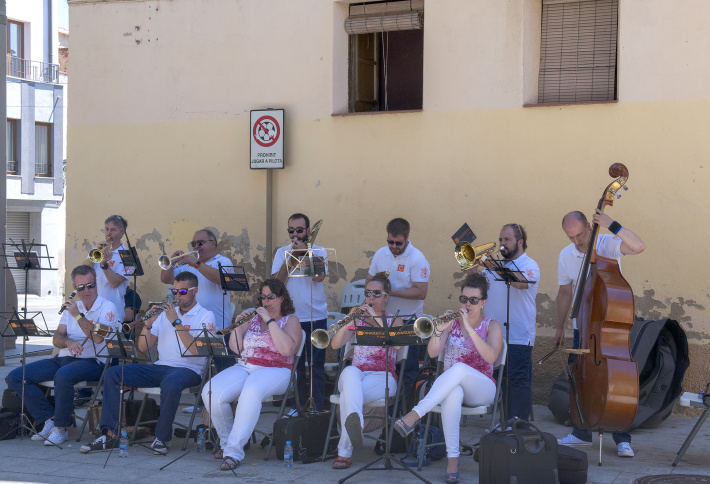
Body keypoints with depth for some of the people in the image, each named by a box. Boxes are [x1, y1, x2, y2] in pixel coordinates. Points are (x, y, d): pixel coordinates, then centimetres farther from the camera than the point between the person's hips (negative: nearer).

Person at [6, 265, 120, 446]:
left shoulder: (107, 307, -1)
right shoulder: (72, 307, 19)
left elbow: (98, 337, -18)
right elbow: (56, 339, 8)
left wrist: (78, 315, -19)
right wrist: (68, 342, -15)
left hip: (92, 361, -7)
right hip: (63, 358, 7)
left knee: (63, 375, -41)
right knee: (15, 377, -8)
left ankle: (61, 428, -21)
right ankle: (51, 419, -7)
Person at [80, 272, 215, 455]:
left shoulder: (205, 316, 1)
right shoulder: (165, 313, 18)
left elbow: (197, 350, -17)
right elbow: (143, 348, 11)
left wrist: (176, 322, -17)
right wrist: (148, 323, -6)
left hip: (188, 369, -6)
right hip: (160, 366, 6)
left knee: (170, 384, -41)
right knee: (113, 374, -10)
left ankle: (162, 438, -21)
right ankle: (111, 434, -14)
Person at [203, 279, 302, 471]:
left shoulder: (291, 320, 7)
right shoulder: (253, 318, 20)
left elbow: (287, 349, -13)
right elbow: (236, 349, 15)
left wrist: (269, 321, -11)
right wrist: (238, 326, -2)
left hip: (275, 370, -5)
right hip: (245, 367, 5)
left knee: (250, 392, -40)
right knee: (210, 392, -23)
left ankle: (234, 452, -35)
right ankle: (226, 442, -2)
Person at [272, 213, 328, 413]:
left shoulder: (319, 252, 2)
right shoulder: (282, 253, 8)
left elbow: (319, 277, -15)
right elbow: (277, 281, -4)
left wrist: (304, 252, -14)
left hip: (315, 317, -2)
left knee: (316, 365, -1)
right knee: (295, 365, 6)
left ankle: (317, 408, 4)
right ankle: (296, 406, 16)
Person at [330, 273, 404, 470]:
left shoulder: (395, 321, 13)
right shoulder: (359, 319, 20)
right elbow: (335, 344, 4)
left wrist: (377, 318, -19)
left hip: (383, 377, -2)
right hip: (355, 374, 2)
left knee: (348, 393, -36)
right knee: (350, 371, -40)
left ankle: (344, 451, -41)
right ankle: (355, 422, -65)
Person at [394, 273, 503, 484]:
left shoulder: (492, 326, 4)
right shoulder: (452, 322, 8)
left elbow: (490, 357, -17)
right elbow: (432, 353, -6)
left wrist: (470, 329, -25)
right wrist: (439, 330, -25)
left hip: (481, 390, -1)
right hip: (449, 386, 1)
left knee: (459, 368, -36)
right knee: (453, 393, -39)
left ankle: (415, 414, -42)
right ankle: (452, 457, -39)